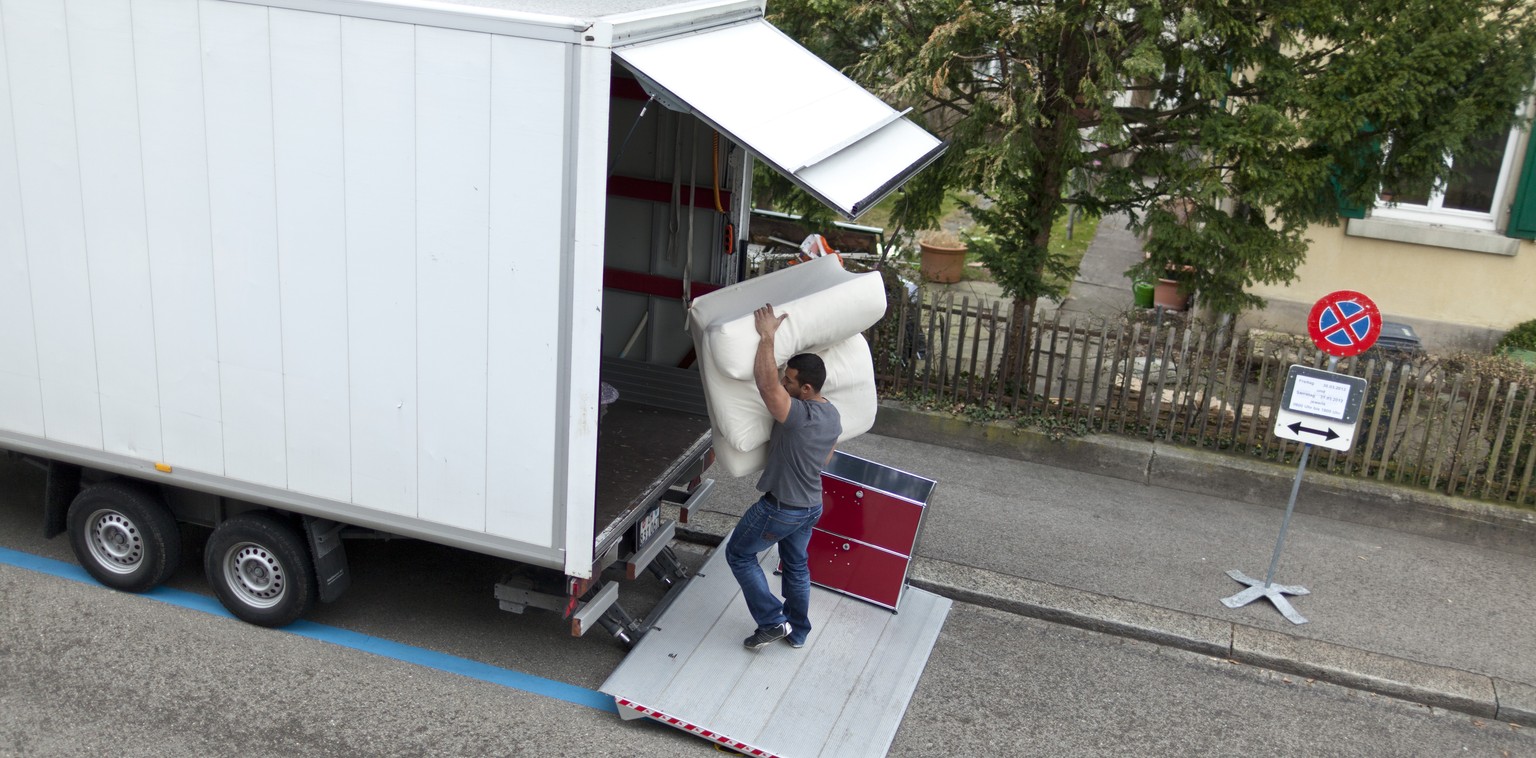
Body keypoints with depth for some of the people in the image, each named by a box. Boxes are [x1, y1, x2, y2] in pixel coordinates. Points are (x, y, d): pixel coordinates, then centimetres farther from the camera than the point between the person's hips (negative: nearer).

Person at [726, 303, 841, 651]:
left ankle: (773, 622, 11)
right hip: (812, 505, 8)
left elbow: (765, 381, -43)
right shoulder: (833, 416, 0)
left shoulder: (798, 415, -30)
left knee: (739, 554, 11)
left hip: (781, 509, -8)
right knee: (796, 565, 24)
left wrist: (767, 336, -35)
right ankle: (797, 632, 36)